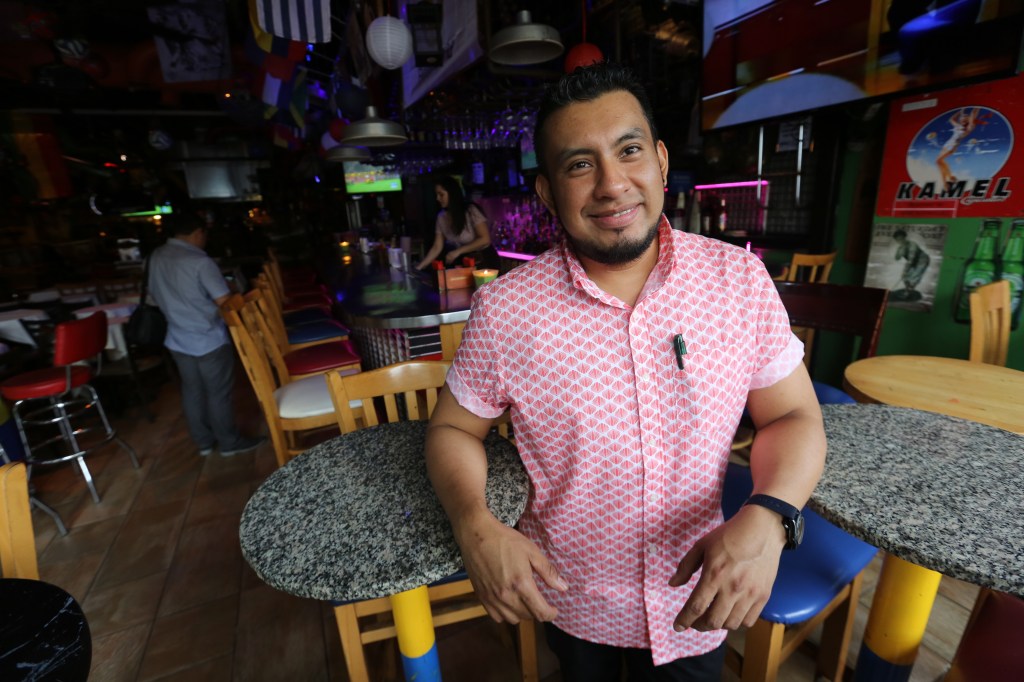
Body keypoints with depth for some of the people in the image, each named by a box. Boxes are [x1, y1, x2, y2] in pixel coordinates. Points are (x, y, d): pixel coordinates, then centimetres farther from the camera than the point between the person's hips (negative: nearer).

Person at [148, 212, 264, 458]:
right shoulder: (199, 261, -20)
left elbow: (155, 295, 14)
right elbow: (224, 301, -20)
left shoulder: (156, 257, 3)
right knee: (219, 392, 5)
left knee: (192, 391, 15)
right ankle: (230, 442, 17)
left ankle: (204, 442, 28)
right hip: (209, 339, -7)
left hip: (178, 339, 7)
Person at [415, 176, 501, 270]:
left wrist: (458, 251, -21)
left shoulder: (471, 210, -15)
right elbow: (437, 248, 0)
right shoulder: (441, 217, -1)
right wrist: (419, 267, -9)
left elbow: (485, 239, -19)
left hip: (485, 262, -4)